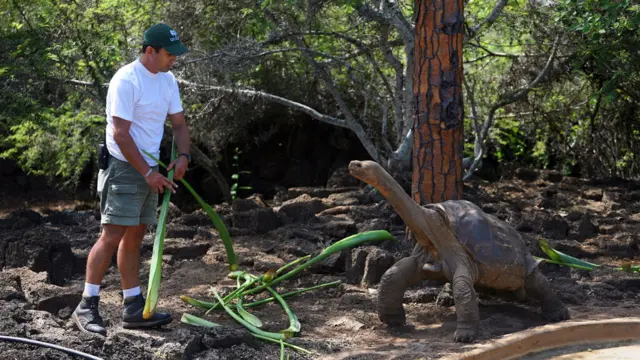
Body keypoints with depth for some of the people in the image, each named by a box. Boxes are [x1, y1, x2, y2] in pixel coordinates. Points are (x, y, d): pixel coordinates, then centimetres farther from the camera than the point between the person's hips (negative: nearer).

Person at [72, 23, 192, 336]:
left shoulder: (168, 80, 8)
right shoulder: (126, 81, -18)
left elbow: (179, 123, 14)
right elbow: (121, 135, -20)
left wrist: (182, 156, -5)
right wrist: (149, 173, -19)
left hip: (149, 171, 8)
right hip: (124, 169, -8)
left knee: (134, 238, 10)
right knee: (112, 236, -11)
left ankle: (134, 309, 13)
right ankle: (86, 307, -6)